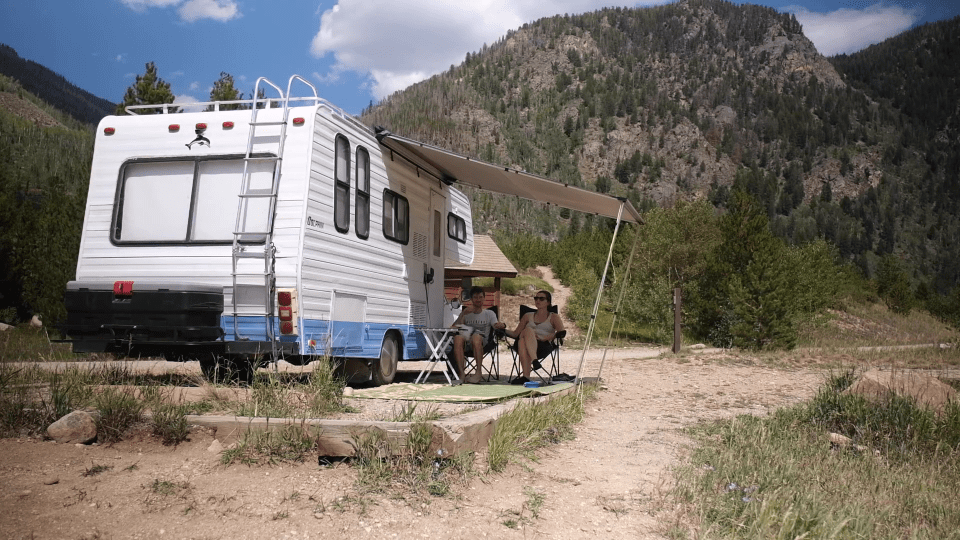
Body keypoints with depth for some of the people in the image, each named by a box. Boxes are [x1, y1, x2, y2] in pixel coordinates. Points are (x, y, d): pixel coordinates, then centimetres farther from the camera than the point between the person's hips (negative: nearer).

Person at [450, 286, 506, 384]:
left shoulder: (489, 314, 24)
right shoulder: (465, 314, 26)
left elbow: (496, 325, 5)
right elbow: (454, 327, 11)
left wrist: (501, 325, -20)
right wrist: (463, 314, -2)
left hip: (482, 341, -1)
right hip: (466, 344, 1)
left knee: (476, 337, -39)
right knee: (457, 338, -35)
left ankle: (478, 372, -37)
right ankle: (461, 373, -41)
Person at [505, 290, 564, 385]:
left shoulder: (553, 317, 22)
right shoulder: (528, 316, 32)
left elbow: (561, 332, 2)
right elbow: (515, 333, 24)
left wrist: (543, 338, -11)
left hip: (544, 346, -2)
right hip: (525, 346, 3)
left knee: (528, 330, -35)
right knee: (522, 341, -37)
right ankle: (526, 376, -50)